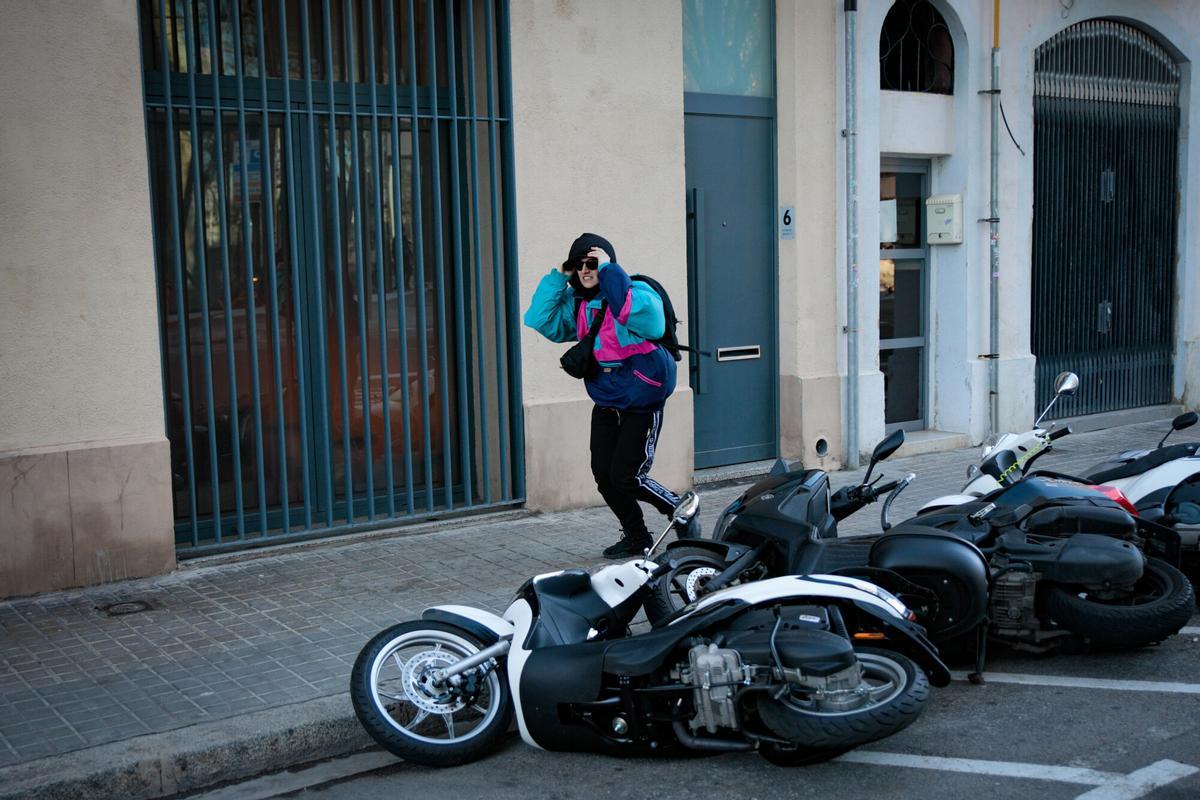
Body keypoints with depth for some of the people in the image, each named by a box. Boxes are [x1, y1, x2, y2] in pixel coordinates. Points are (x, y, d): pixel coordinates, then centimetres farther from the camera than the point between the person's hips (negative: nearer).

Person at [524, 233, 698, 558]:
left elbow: (631, 310, -38)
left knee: (625, 477, -7)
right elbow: (541, 322, -1)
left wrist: (609, 269, -28)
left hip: (642, 402, -7)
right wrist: (557, 277, -5)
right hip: (605, 402, 7)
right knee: (603, 474, 7)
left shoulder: (636, 292, -15)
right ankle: (636, 537, 26)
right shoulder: (576, 302, 6)